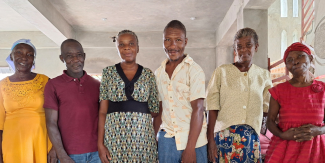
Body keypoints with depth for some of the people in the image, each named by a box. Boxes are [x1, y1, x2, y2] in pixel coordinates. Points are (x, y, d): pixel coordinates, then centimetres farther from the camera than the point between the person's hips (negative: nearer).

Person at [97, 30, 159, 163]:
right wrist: (100, 144, -5)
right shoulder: (108, 73, 4)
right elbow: (102, 111, 0)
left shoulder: (148, 74, 5)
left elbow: (154, 111, 10)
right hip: (114, 136, 0)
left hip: (143, 136, 1)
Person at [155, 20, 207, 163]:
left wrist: (190, 148, -18)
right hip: (166, 139, 4)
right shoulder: (159, 73, 8)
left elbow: (198, 109, -14)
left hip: (192, 140, -4)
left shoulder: (194, 70, -8)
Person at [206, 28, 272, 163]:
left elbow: (267, 108, 14)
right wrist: (211, 140, -8)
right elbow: (212, 108, -4)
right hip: (225, 135, -2)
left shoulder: (264, 75, 8)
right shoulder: (222, 71, -1)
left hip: (252, 137, 3)